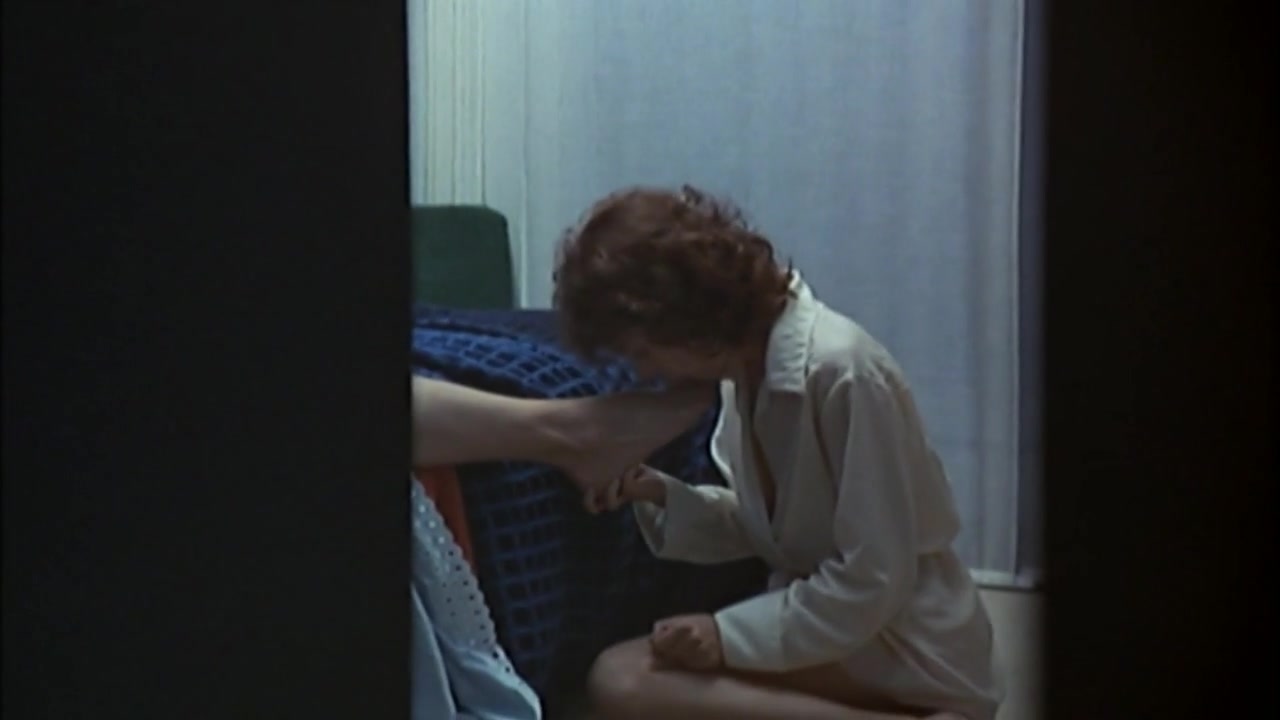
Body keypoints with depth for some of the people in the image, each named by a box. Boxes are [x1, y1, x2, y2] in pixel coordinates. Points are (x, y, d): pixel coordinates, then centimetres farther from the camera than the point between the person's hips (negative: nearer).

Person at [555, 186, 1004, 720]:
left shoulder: (841, 370, -21)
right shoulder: (747, 366, 4)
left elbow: (873, 581, -21)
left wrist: (731, 634, -21)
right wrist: (661, 496, -2)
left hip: (909, 663, -9)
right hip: (829, 635, 9)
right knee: (616, 675, -8)